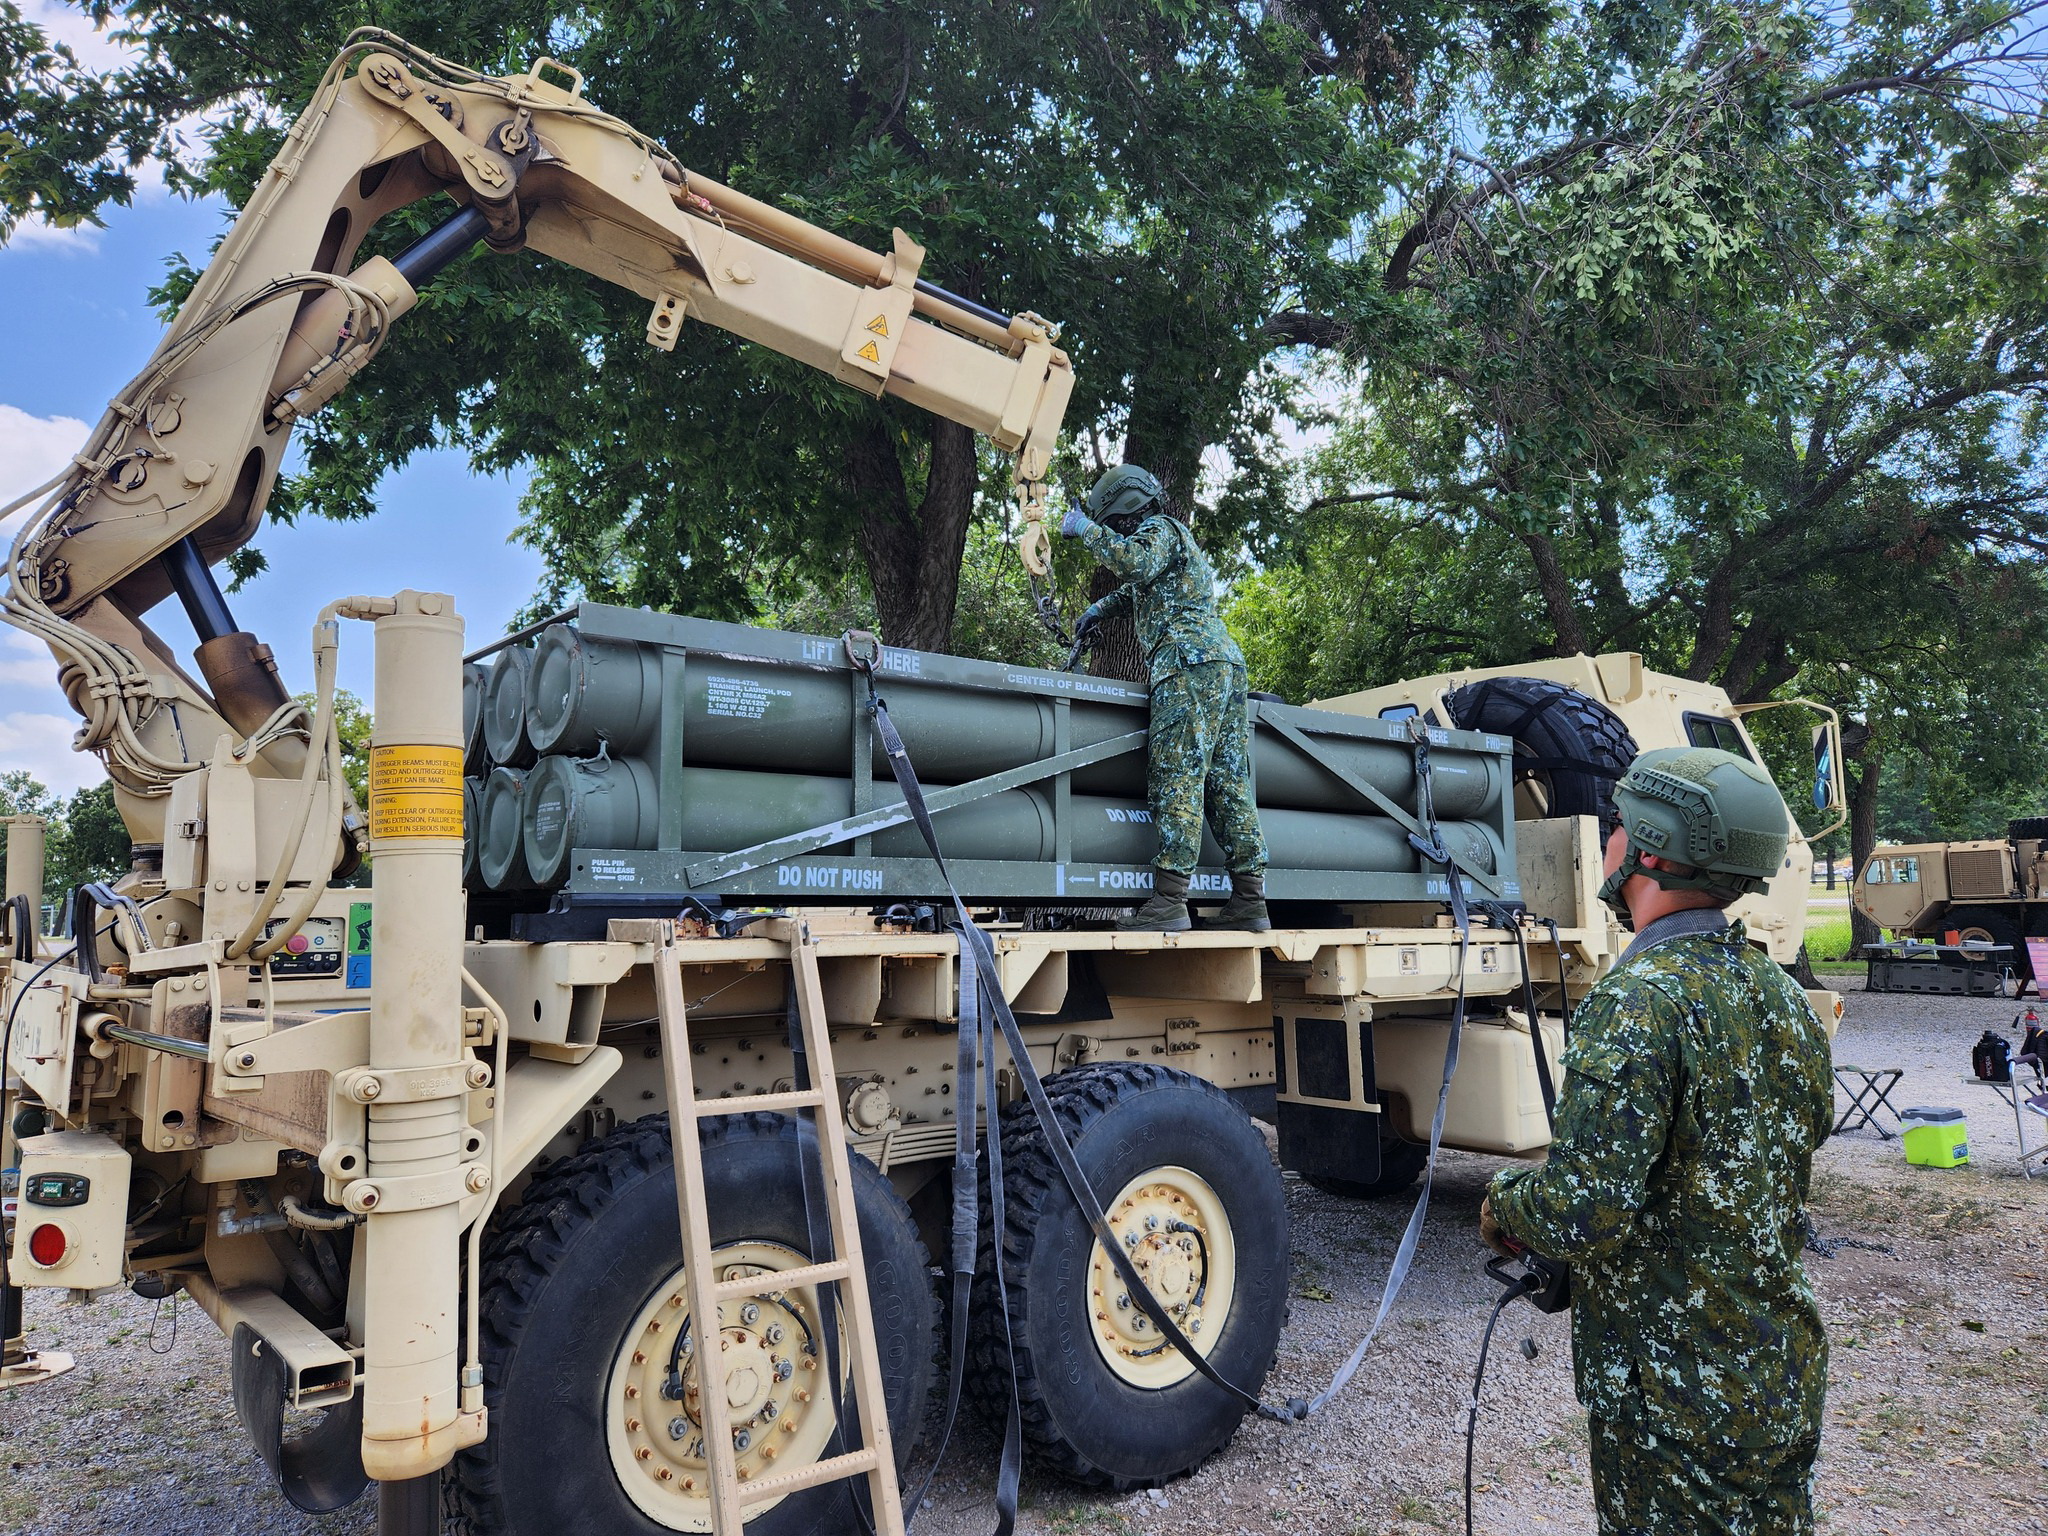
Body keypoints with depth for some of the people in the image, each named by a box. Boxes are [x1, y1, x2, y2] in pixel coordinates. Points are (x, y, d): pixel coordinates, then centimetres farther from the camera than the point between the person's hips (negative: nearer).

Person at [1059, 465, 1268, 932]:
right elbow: (1136, 588, 51)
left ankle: (1169, 901, -23)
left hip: (1191, 661, -9)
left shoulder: (1158, 528, 5)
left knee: (1177, 778, -16)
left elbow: (1137, 563, -17)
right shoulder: (1177, 538, 34)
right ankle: (1250, 903, 0)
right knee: (1228, 783, 3)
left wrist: (1086, 529, -8)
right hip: (1227, 661, 9)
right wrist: (1101, 609, 41)